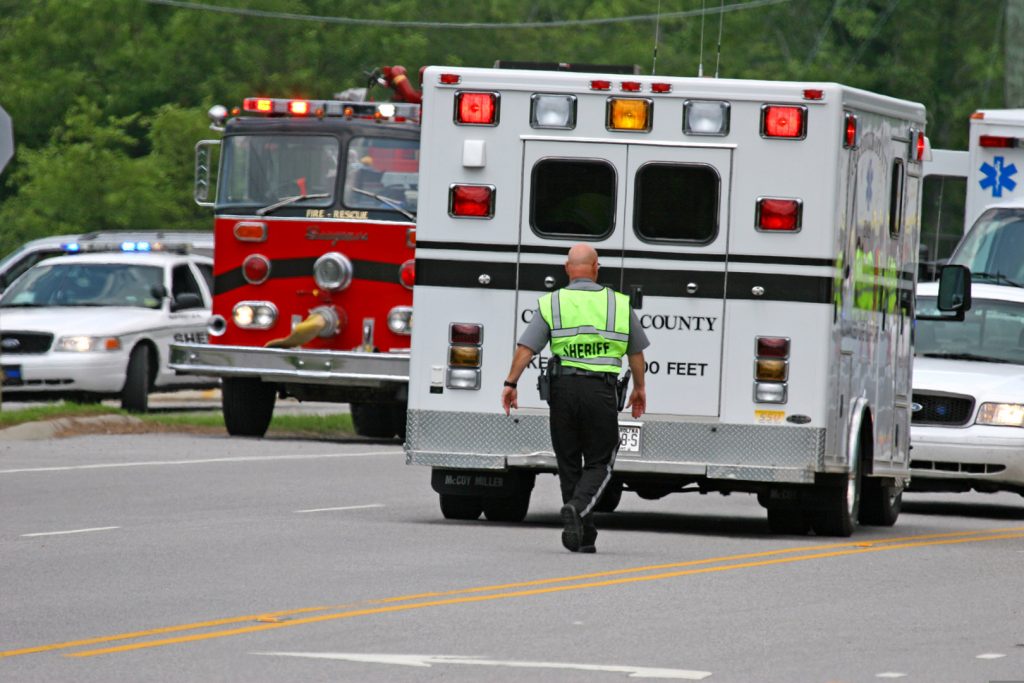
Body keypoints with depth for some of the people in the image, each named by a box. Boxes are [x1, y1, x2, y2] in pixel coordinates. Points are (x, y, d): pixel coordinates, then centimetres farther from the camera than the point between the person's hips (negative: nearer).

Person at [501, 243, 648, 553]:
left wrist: (511, 383, -3)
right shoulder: (618, 304, 6)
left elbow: (526, 347, -6)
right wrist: (639, 388, 28)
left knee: (569, 464, 11)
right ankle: (577, 507, -21)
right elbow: (636, 352, 15)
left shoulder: (551, 304, 3)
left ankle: (584, 536, 11)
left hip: (563, 388, 1)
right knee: (599, 464, 7)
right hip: (601, 390, -1)